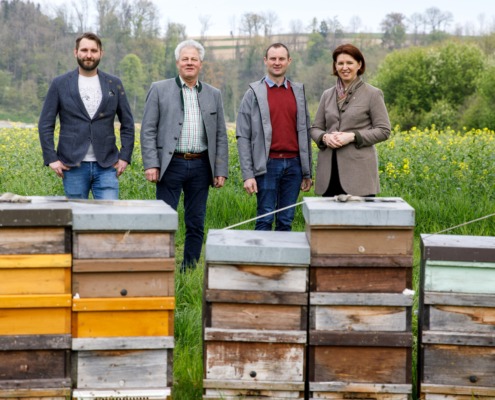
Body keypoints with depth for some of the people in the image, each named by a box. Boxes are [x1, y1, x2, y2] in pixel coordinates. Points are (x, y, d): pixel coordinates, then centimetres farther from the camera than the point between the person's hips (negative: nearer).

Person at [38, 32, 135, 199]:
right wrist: (51, 158, -4)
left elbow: (127, 124, 13)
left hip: (106, 166, 1)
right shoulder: (60, 84, 4)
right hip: (74, 166, -1)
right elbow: (45, 124, 4)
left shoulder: (114, 84, 9)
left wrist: (125, 156, 4)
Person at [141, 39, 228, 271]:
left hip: (201, 166, 3)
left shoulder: (213, 95, 12)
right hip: (171, 164, -3)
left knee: (196, 224, 6)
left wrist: (221, 171, 4)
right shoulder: (159, 90, 4)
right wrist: (151, 165, -10)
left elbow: (221, 136, 12)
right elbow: (148, 130, 0)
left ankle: (190, 271, 15)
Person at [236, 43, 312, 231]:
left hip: (293, 164, 3)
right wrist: (247, 175, -9)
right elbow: (243, 136, -1)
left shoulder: (298, 91, 14)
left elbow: (305, 133, 16)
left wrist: (307, 172, 12)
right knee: (265, 220, -4)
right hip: (268, 164, -3)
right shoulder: (254, 93, 3)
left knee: (286, 221, 5)